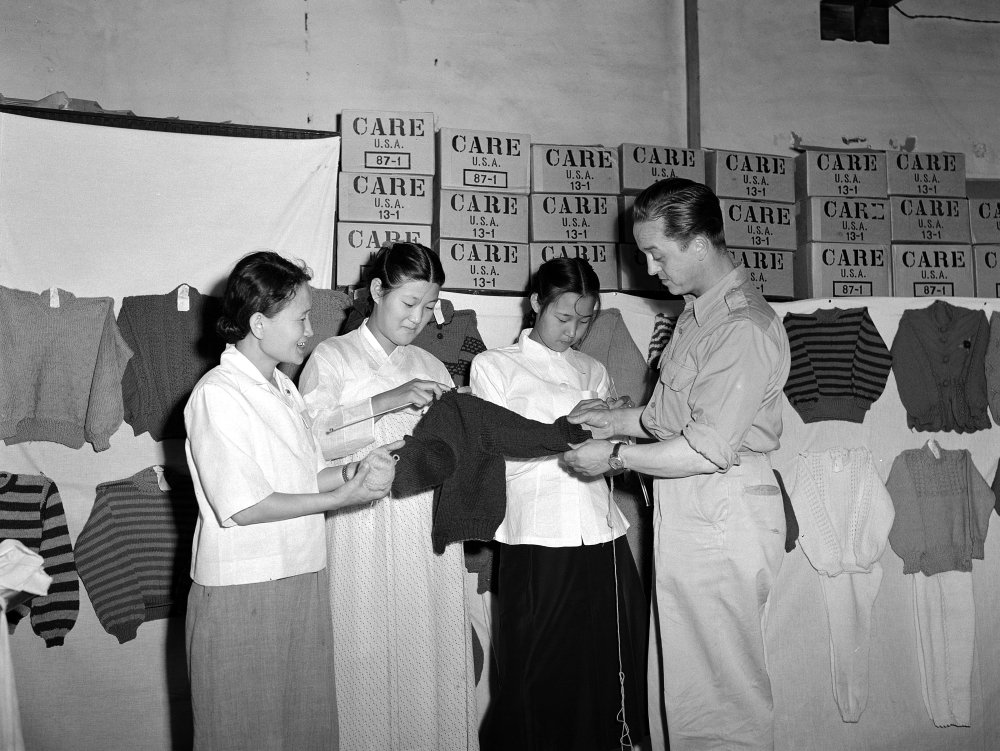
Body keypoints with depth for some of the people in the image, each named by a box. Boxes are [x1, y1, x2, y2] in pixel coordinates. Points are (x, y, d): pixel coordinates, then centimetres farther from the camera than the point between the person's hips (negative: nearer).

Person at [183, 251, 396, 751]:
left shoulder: (283, 387, 12)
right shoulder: (217, 394, -15)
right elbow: (243, 507, -18)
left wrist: (354, 472, -5)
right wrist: (341, 497, -15)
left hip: (302, 578, 8)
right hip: (242, 593, -7)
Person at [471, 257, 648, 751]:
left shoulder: (594, 372, 19)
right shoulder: (493, 365, 8)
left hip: (602, 539, 4)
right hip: (536, 541, -3)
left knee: (607, 669, 6)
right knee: (537, 678, 2)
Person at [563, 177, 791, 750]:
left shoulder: (745, 328, -19)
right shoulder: (698, 311, 13)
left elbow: (707, 448, -21)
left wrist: (617, 456, -12)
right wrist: (617, 420, 7)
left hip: (721, 516, -9)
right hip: (686, 511, 9)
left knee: (722, 687, 4)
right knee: (679, 676, 16)